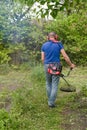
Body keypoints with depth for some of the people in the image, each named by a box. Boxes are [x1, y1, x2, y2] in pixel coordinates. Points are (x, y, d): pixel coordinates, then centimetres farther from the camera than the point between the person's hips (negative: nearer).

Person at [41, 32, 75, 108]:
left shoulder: (44, 45, 4)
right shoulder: (59, 44, -2)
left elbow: (42, 59, 3)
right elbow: (65, 56, -5)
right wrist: (71, 64, 8)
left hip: (47, 66, 3)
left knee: (48, 84, 18)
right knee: (55, 85, 3)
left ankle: (49, 101, 26)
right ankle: (52, 103, 3)